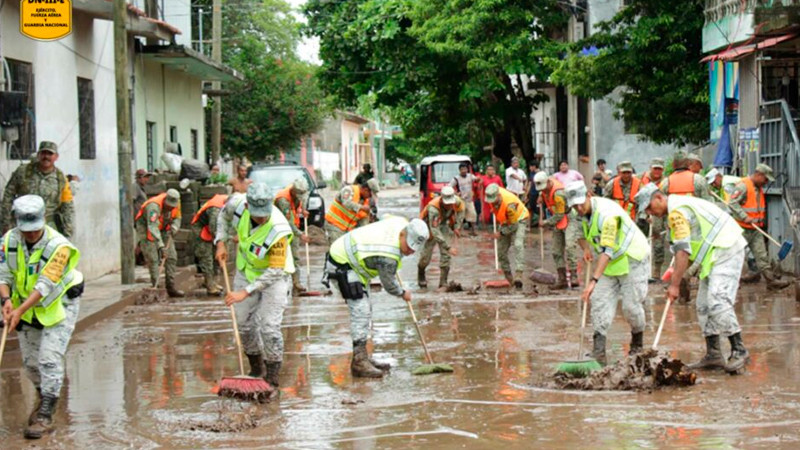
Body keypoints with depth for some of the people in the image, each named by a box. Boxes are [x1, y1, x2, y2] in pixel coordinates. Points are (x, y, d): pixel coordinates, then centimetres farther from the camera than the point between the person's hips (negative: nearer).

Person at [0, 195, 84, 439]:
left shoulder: (59, 246, -27)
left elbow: (45, 286, -31)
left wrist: (20, 311, -37)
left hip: (59, 305, -5)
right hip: (26, 305, 5)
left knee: (50, 359, -14)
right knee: (30, 361, 12)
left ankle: (45, 416, -9)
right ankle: (45, 398, 39)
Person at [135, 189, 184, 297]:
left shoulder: (176, 203, -13)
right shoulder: (154, 206, -35)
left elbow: (177, 219, 6)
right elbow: (153, 228, -42)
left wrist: (173, 228, -16)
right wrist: (161, 246, -48)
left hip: (163, 229, 7)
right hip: (146, 227, -7)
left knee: (171, 257, 1)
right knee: (152, 258, -16)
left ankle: (171, 287, 6)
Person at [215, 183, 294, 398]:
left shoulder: (278, 231, -37)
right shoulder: (238, 204, -22)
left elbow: (275, 271, -30)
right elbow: (224, 214, 5)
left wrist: (246, 292, -31)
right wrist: (221, 242, -2)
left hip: (274, 276, -6)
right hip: (246, 271, 6)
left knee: (268, 327, -14)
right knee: (244, 324, 10)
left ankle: (272, 382, -3)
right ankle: (256, 371, 30)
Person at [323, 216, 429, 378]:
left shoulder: (402, 223, -8)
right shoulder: (388, 256, -32)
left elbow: (386, 219, 18)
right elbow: (389, 283, -14)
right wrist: (403, 294, 7)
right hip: (342, 266, -11)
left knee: (365, 312, 13)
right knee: (360, 311, -18)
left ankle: (362, 357, 20)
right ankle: (359, 362, -19)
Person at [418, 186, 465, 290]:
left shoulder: (457, 201, -26)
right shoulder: (433, 208, -42)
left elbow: (461, 209, 2)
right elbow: (435, 231, -44)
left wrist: (457, 226, -4)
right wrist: (448, 247, -46)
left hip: (445, 225, 4)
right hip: (429, 226, -4)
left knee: (446, 254, -8)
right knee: (426, 255, 2)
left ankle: (443, 283, -4)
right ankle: (421, 275, 34)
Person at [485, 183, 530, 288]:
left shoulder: (509, 204, -38)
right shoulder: (492, 194, -19)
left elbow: (514, 226, -27)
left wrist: (501, 233, -18)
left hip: (518, 221, -7)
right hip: (504, 222, 7)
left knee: (518, 245, -30)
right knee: (501, 251, 6)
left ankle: (519, 275, -42)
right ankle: (509, 279, 18)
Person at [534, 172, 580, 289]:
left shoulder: (558, 193, -28)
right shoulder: (546, 186, -1)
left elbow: (559, 215, -23)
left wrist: (545, 223, -12)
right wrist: (542, 198, 9)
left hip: (570, 219, -9)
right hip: (558, 222, 9)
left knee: (570, 247, -23)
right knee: (557, 251, 6)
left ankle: (574, 278, -27)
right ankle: (562, 280, 10)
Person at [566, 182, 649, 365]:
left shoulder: (606, 213, -32)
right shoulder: (581, 213, -4)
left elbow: (607, 250, -37)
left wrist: (594, 281, -42)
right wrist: (585, 248, 0)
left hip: (632, 259, -8)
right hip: (610, 262, 8)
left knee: (631, 305, -5)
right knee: (600, 301, -5)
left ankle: (638, 343, 22)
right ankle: (599, 352, -9)